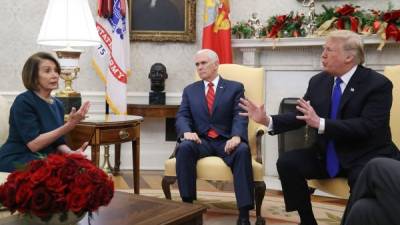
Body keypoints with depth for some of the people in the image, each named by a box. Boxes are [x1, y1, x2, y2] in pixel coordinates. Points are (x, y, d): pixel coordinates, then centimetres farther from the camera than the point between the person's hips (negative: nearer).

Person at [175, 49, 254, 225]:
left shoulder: (235, 88, 11)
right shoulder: (189, 90, 19)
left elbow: (240, 117, -2)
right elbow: (182, 116, 6)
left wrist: (236, 136, -24)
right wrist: (187, 131, -19)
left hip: (226, 141, -1)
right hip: (201, 141, 2)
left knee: (243, 150, -34)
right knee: (184, 147, -32)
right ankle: (188, 204, -26)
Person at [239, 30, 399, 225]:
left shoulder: (378, 84, -12)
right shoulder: (318, 81, 5)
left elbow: (367, 126, -24)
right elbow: (300, 116, 7)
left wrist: (321, 123, -34)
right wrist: (268, 120, -10)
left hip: (367, 157, -5)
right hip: (327, 155, 5)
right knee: (287, 162, -13)